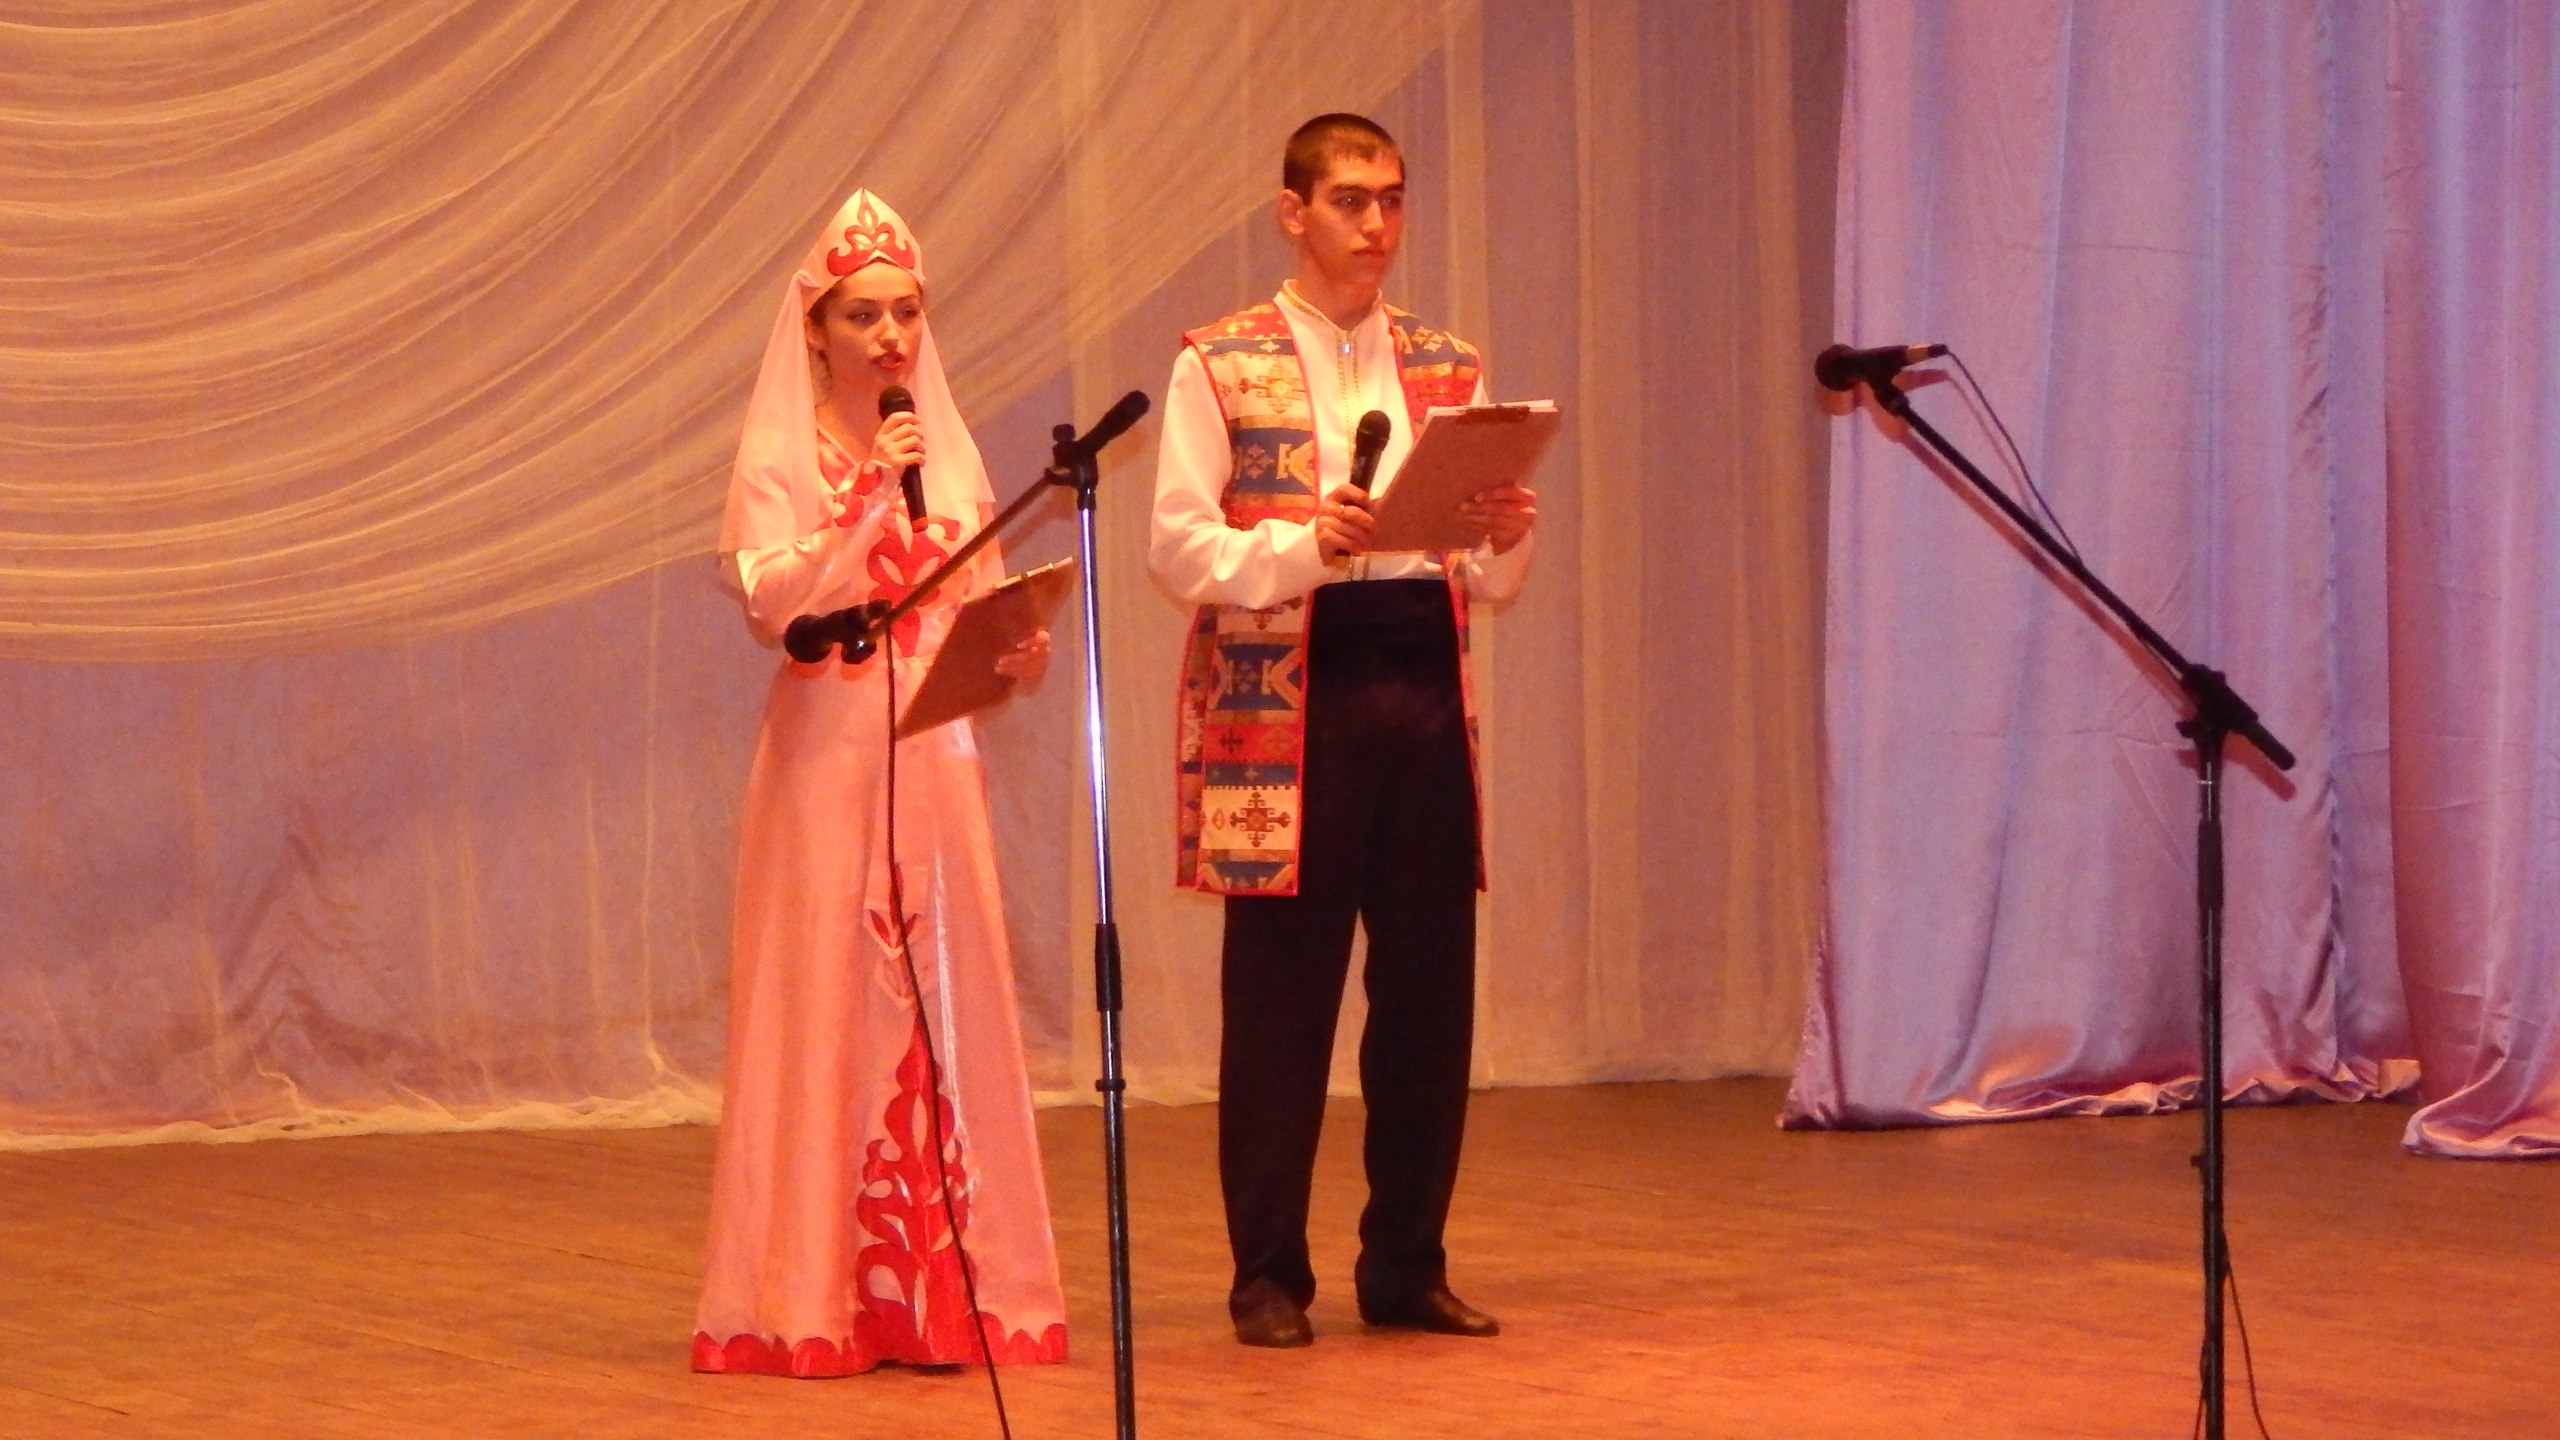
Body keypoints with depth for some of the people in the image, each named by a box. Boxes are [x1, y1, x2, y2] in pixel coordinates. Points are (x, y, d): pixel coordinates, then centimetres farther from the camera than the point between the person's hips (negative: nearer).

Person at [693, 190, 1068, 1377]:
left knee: (948, 1002, 3)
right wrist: (869, 495, -19)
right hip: (829, 757, -4)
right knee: (828, 1010, -5)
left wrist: (1019, 653, -6)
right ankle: (813, 1300, 0)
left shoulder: (951, 456, 13)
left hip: (938, 757, 4)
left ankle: (944, 1289, 8)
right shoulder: (779, 459, 0)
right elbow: (773, 604, -14)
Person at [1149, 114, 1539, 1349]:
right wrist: (1305, 543, -21)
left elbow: (1490, 582, 15)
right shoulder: (1221, 366, 1)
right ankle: (1269, 1276, 9)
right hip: (1283, 700, -4)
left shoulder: (1447, 370, 14)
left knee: (1430, 987, 5)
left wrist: (1504, 539, -7)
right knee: (1280, 994, -1)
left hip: (1425, 687, 4)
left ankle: (1407, 1266, 16)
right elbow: (1178, 550, -6)